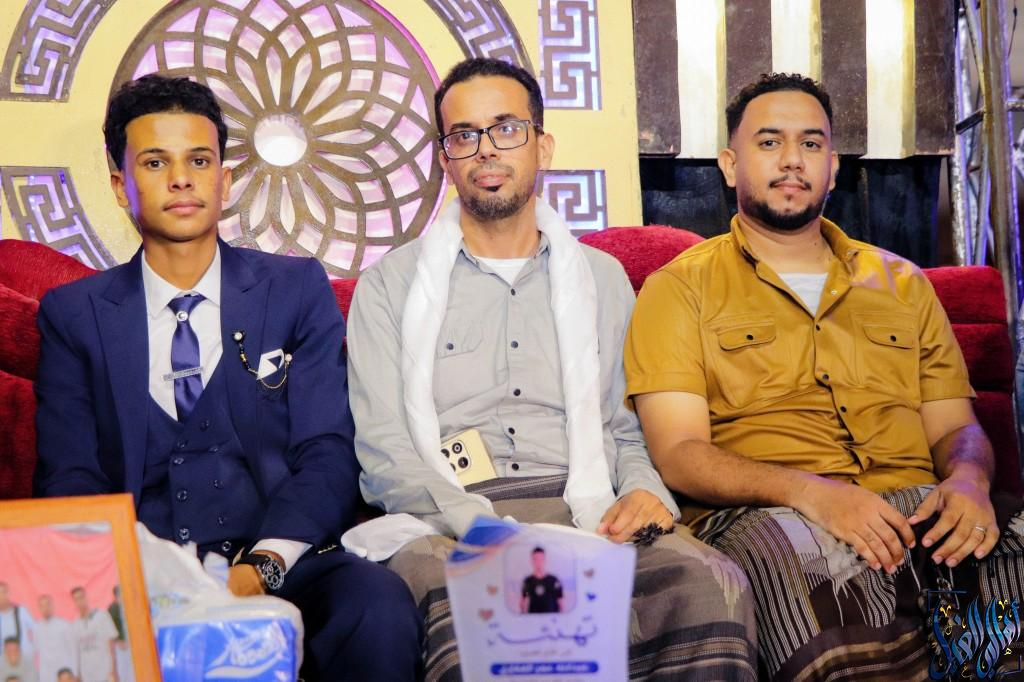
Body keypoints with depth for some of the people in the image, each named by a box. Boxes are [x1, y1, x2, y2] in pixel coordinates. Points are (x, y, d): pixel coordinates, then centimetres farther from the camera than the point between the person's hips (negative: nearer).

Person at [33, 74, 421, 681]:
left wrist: (262, 564, -16)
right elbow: (69, 478, 6)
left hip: (282, 565, 1)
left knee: (380, 608, -32)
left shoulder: (298, 289, 12)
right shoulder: (74, 316, 14)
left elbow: (327, 455, 3)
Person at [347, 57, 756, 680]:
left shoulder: (602, 277, 22)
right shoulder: (392, 283, 13)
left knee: (712, 584, -31)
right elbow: (384, 450, 2)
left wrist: (646, 490, -4)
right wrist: (484, 528, -16)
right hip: (448, 522, -3)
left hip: (588, 513, 4)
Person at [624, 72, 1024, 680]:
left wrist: (969, 481, -5)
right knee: (801, 555, -40)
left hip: (916, 508, 4)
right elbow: (678, 453, -2)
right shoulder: (680, 289, 10)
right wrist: (810, 491, -19)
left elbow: (955, 428, 21)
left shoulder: (901, 283, 24)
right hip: (761, 516, -3)